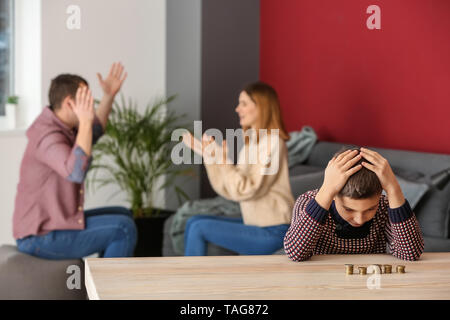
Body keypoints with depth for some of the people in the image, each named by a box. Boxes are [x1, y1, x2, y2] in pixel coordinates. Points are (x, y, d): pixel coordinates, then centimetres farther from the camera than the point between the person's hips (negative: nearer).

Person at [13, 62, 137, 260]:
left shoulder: (55, 125, 7)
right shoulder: (48, 136, -24)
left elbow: (93, 133, 27)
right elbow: (76, 173, -42)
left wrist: (109, 95, 17)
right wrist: (85, 121, -39)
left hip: (51, 222, 10)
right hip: (42, 238, -10)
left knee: (122, 216, 16)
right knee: (123, 228, -13)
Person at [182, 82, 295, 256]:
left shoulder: (271, 143, -16)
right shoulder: (251, 142, 13)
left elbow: (244, 190, -22)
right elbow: (229, 190, 9)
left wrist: (222, 158, -22)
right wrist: (206, 153, 6)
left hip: (271, 233, -9)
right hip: (255, 224, 9)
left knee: (198, 228, -11)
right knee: (194, 222, 5)